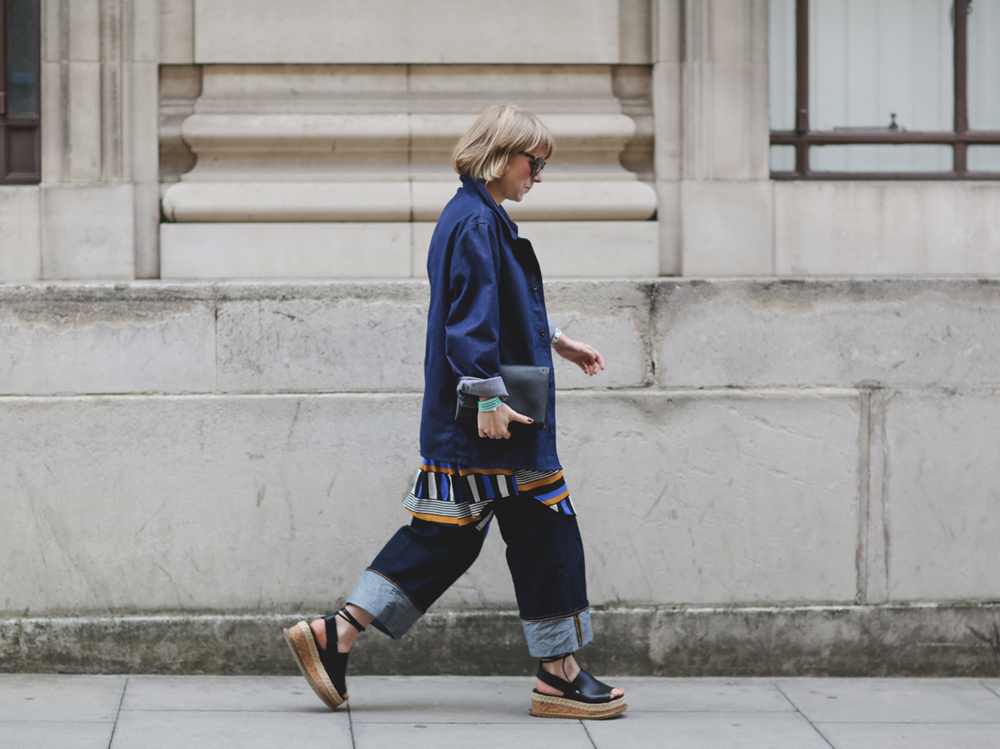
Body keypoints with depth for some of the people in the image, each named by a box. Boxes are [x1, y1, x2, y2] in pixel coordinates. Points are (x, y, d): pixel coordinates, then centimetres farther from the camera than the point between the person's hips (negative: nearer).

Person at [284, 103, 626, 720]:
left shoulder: (473, 218, 18)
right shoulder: (478, 223, -14)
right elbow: (473, 318, -22)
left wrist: (554, 340, 40)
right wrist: (488, 395, -25)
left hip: (458, 426, 10)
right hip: (495, 423, -10)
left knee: (445, 534, 10)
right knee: (544, 531, -1)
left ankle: (336, 635, 6)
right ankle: (559, 675, 6)